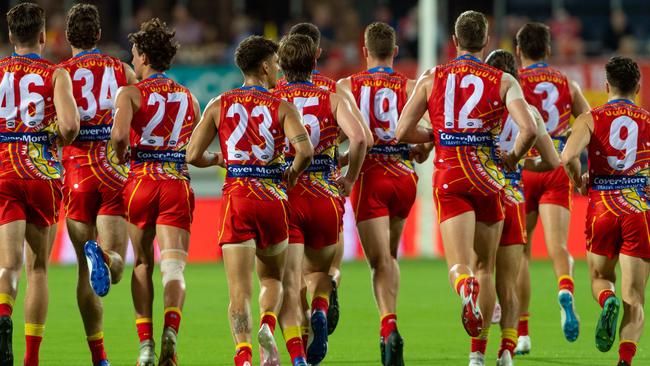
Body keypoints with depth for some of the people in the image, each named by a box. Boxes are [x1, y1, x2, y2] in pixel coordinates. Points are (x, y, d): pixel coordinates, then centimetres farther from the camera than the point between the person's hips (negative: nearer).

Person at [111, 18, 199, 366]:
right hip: (178, 184, 2)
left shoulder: (130, 93, -1)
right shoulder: (188, 98, 13)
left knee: (142, 264, 14)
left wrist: (118, 158, 0)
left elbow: (119, 134, -18)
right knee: (173, 265, -6)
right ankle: (170, 331, -31)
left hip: (141, 181, -2)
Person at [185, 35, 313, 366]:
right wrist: (292, 175, 7)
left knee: (239, 290, -4)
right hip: (273, 199, 0)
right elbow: (304, 151, -13)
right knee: (272, 279, 21)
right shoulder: (282, 108, 2)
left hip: (236, 198, 0)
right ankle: (267, 327, -8)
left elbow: (193, 155, 4)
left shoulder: (220, 105, 7)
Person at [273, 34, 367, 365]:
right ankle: (319, 312, -7)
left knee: (289, 283, -2)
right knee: (320, 271, 24)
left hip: (282, 197, -1)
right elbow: (358, 137, -11)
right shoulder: (332, 100, 6)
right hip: (325, 197, 1)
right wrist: (349, 179, 2)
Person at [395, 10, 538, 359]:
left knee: (459, 265, -8)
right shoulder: (503, 81, 1)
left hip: (448, 176, 0)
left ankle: (466, 288, -45)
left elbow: (402, 132, 4)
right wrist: (513, 157, 7)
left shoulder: (431, 78, 5)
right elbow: (529, 129, -12)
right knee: (485, 266, 15)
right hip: (487, 175, 0)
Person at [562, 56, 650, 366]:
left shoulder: (590, 119, 2)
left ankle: (607, 302, -12)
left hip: (601, 210, 0)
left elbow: (568, 156, -15)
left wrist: (578, 180, 5)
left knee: (601, 278, 23)